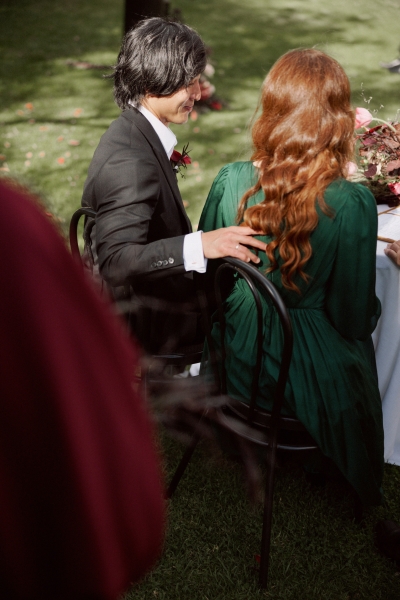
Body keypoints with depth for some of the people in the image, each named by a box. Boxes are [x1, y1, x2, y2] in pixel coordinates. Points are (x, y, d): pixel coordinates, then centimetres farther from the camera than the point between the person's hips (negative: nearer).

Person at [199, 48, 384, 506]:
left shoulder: (230, 182, -18)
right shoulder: (352, 204, -26)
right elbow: (354, 317, -16)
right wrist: (370, 310, 7)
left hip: (237, 362, 3)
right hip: (312, 375, -3)